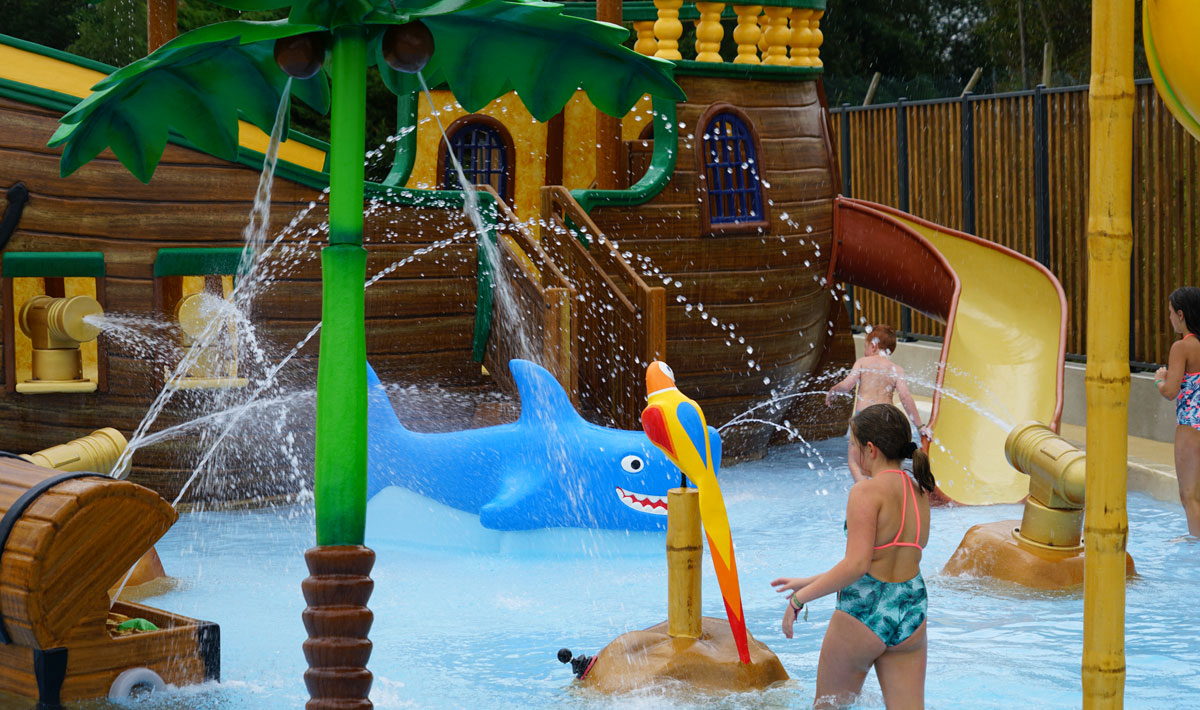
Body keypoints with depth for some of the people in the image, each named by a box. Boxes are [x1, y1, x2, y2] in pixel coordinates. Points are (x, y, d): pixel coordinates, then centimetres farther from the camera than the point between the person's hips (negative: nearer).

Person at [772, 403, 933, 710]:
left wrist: (800, 598, -13)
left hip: (863, 613, -7)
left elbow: (856, 564, -23)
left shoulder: (867, 491, -14)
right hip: (912, 612, 7)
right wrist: (810, 582, 21)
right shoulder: (919, 492, 10)